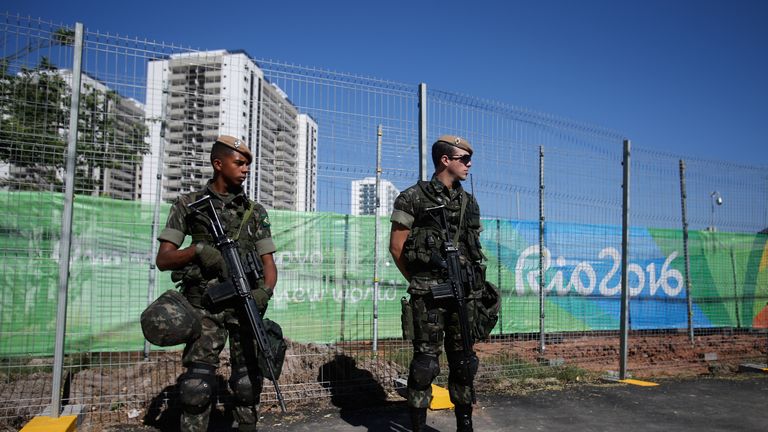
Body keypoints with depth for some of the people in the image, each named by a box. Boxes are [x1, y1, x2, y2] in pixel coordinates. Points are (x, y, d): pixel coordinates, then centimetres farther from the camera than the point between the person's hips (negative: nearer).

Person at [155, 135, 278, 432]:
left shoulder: (256, 212, 11)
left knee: (248, 382, 5)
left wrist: (265, 290, -14)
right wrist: (198, 249, -17)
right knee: (198, 384, -9)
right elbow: (163, 259, 2)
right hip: (205, 307, -2)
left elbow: (269, 263, 7)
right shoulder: (187, 205, 6)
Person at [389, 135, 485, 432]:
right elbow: (396, 246, -2)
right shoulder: (413, 198, -4)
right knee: (426, 360, -3)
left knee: (463, 360, 11)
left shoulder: (470, 203, 13)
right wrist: (418, 281, 2)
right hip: (428, 295, -5)